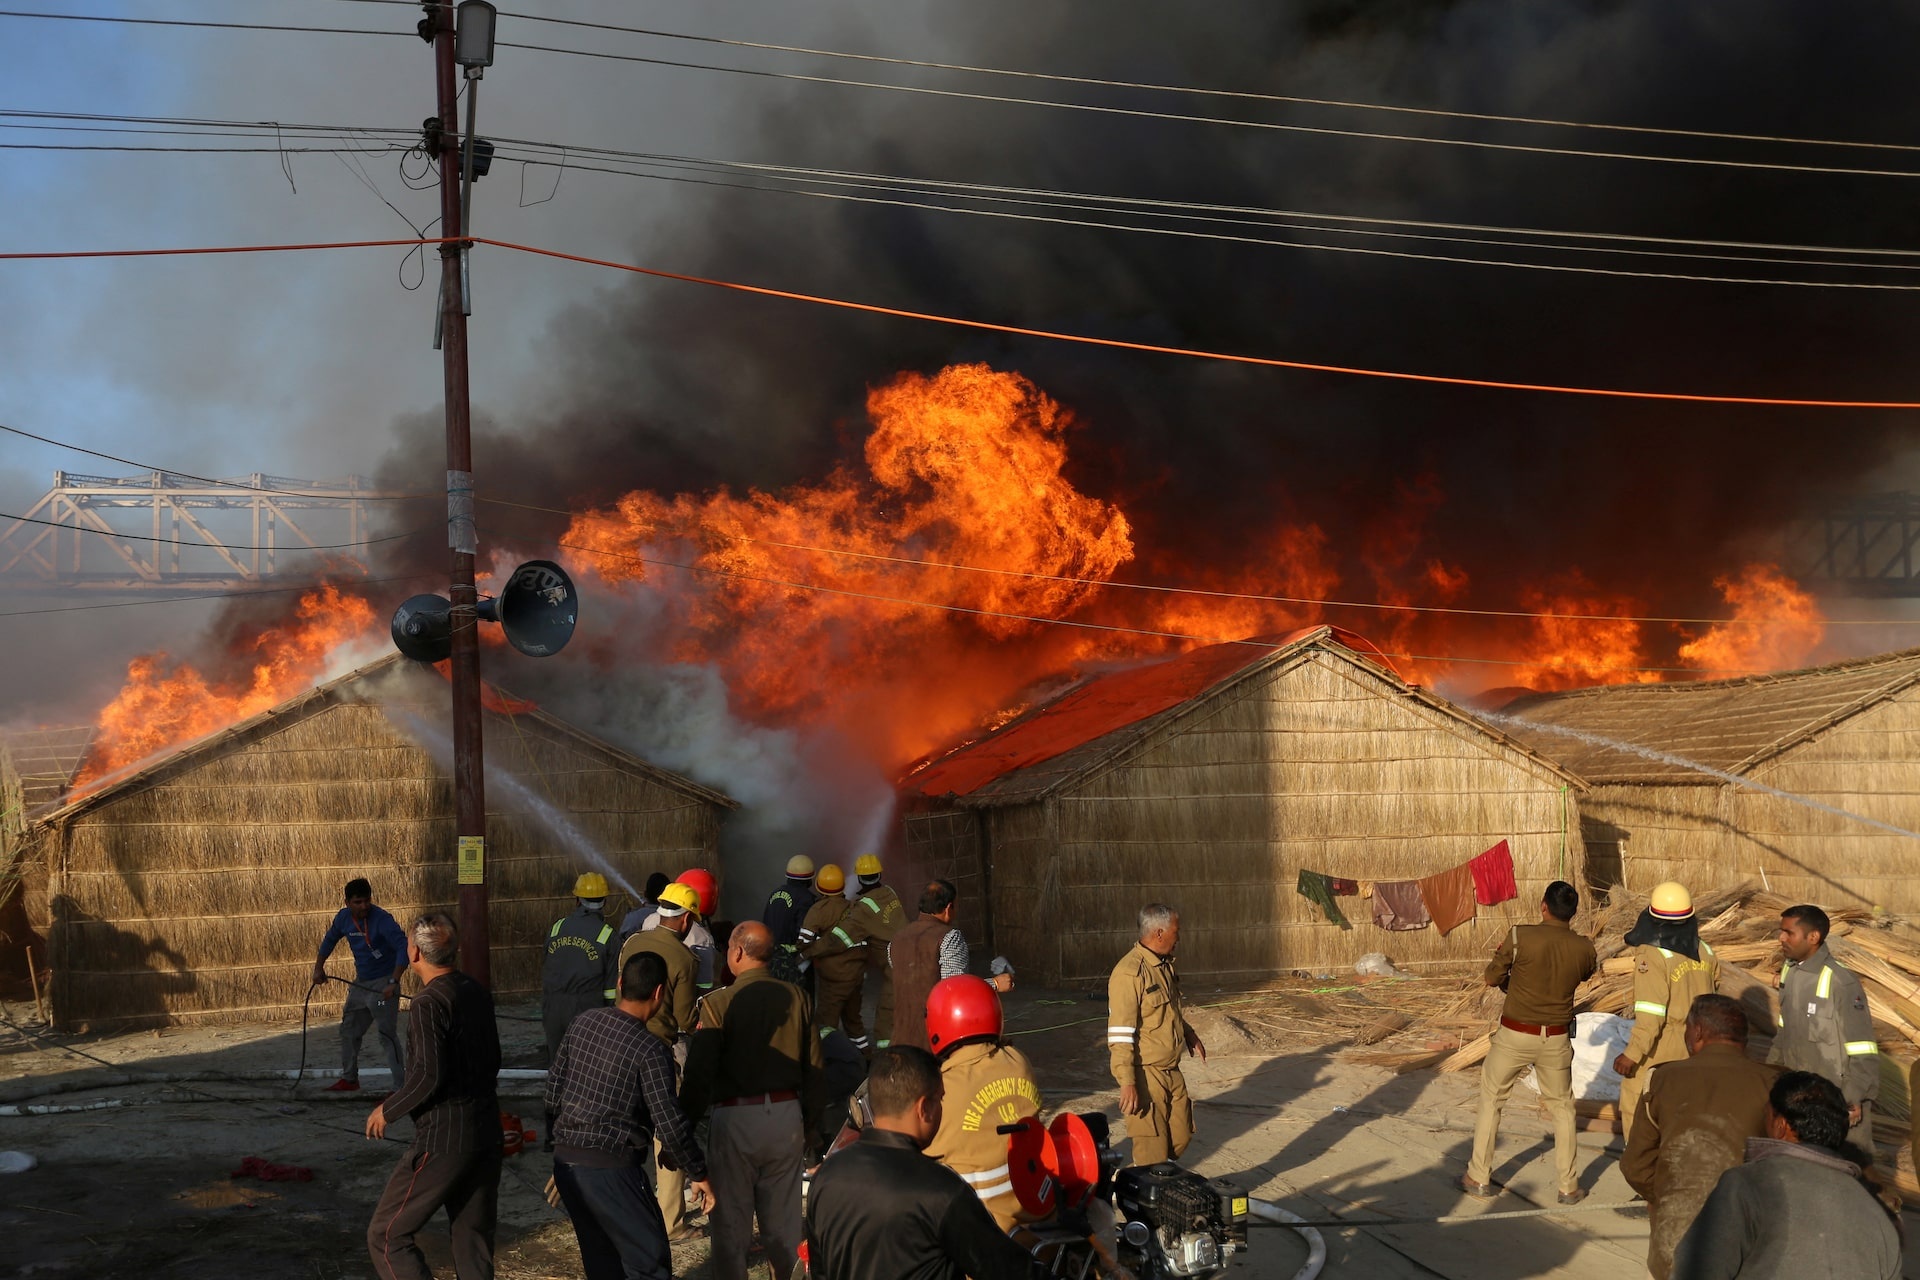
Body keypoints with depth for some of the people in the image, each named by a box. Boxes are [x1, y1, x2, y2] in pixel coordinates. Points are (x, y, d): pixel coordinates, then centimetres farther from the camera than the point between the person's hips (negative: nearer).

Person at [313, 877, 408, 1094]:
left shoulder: (382, 920, -23)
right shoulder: (343, 917, -2)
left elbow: (403, 948, -31)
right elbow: (330, 940, 19)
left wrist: (393, 982, -36)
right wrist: (319, 967, 16)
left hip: (383, 984, -8)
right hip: (360, 983, 8)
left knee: (388, 1035, -13)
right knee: (349, 1031, 19)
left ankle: (402, 1085, -13)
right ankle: (349, 1079, 35)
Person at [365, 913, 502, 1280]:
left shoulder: (429, 1004, -16)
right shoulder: (477, 994, 9)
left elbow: (429, 1075, -23)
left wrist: (388, 1110, -8)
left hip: (444, 1140, -8)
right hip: (486, 1135, 8)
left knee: (387, 1237, 1)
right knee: (474, 1242, 14)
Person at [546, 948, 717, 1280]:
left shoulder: (583, 1023, 4)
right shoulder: (650, 1050, -15)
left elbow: (554, 1088, 11)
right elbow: (670, 1123, -15)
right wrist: (698, 1173, -2)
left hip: (565, 1162, 7)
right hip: (612, 1168, -7)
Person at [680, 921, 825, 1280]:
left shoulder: (719, 1003, -11)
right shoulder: (796, 998, 2)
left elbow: (699, 1075, -13)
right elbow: (814, 1071, 7)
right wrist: (810, 1126, 18)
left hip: (736, 1119, -4)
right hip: (787, 1116, 4)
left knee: (730, 1225, 8)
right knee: (784, 1222, 15)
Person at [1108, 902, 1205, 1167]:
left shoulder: (1164, 965, 10)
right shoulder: (1130, 973, -20)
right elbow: (1120, 1035, -23)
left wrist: (1189, 1035, 34)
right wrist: (1127, 1083, -26)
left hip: (1171, 1070, 9)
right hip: (1145, 1074, -9)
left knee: (1181, 1135, 14)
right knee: (1153, 1149, -3)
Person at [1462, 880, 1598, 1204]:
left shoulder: (1520, 937, -17)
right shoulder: (1584, 949, -7)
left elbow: (1492, 978, -7)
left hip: (1514, 1035, -2)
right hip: (1556, 1040, 2)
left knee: (1491, 1101, 15)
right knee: (1562, 1108, 18)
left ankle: (1479, 1178, 19)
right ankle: (1568, 1186, 19)